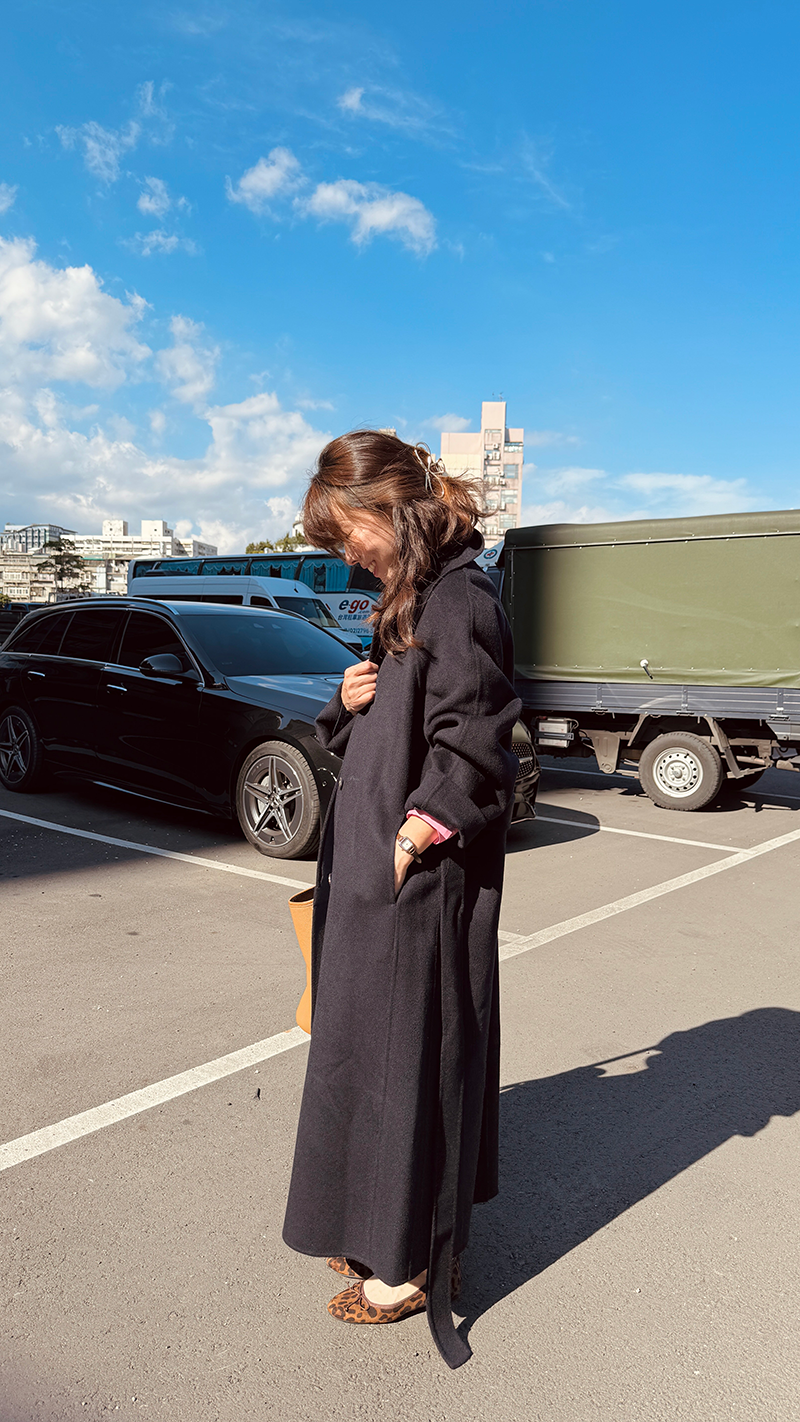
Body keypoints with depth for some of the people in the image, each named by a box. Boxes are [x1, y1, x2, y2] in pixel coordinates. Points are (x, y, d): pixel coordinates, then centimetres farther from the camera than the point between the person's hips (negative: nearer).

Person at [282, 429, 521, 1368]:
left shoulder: (458, 601, -17)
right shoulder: (414, 601, 13)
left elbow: (470, 743, -21)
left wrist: (417, 835, -17)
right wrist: (349, 705, -2)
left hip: (422, 883, -10)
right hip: (381, 876, 10)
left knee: (405, 1053, 4)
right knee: (371, 1046, 19)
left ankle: (414, 1264, 24)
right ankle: (389, 1234, 38)